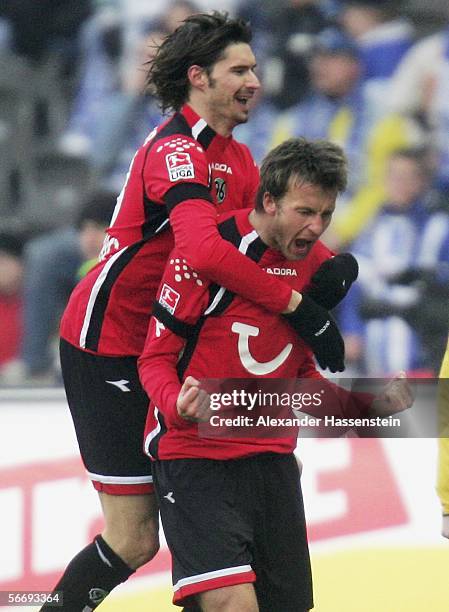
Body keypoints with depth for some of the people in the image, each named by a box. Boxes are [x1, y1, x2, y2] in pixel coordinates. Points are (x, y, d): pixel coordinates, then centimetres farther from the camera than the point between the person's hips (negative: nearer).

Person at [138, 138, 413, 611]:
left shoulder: (321, 267, 5)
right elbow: (156, 358, -9)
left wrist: (370, 405, 0)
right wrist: (178, 406, -30)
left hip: (271, 456, 7)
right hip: (193, 455, -6)